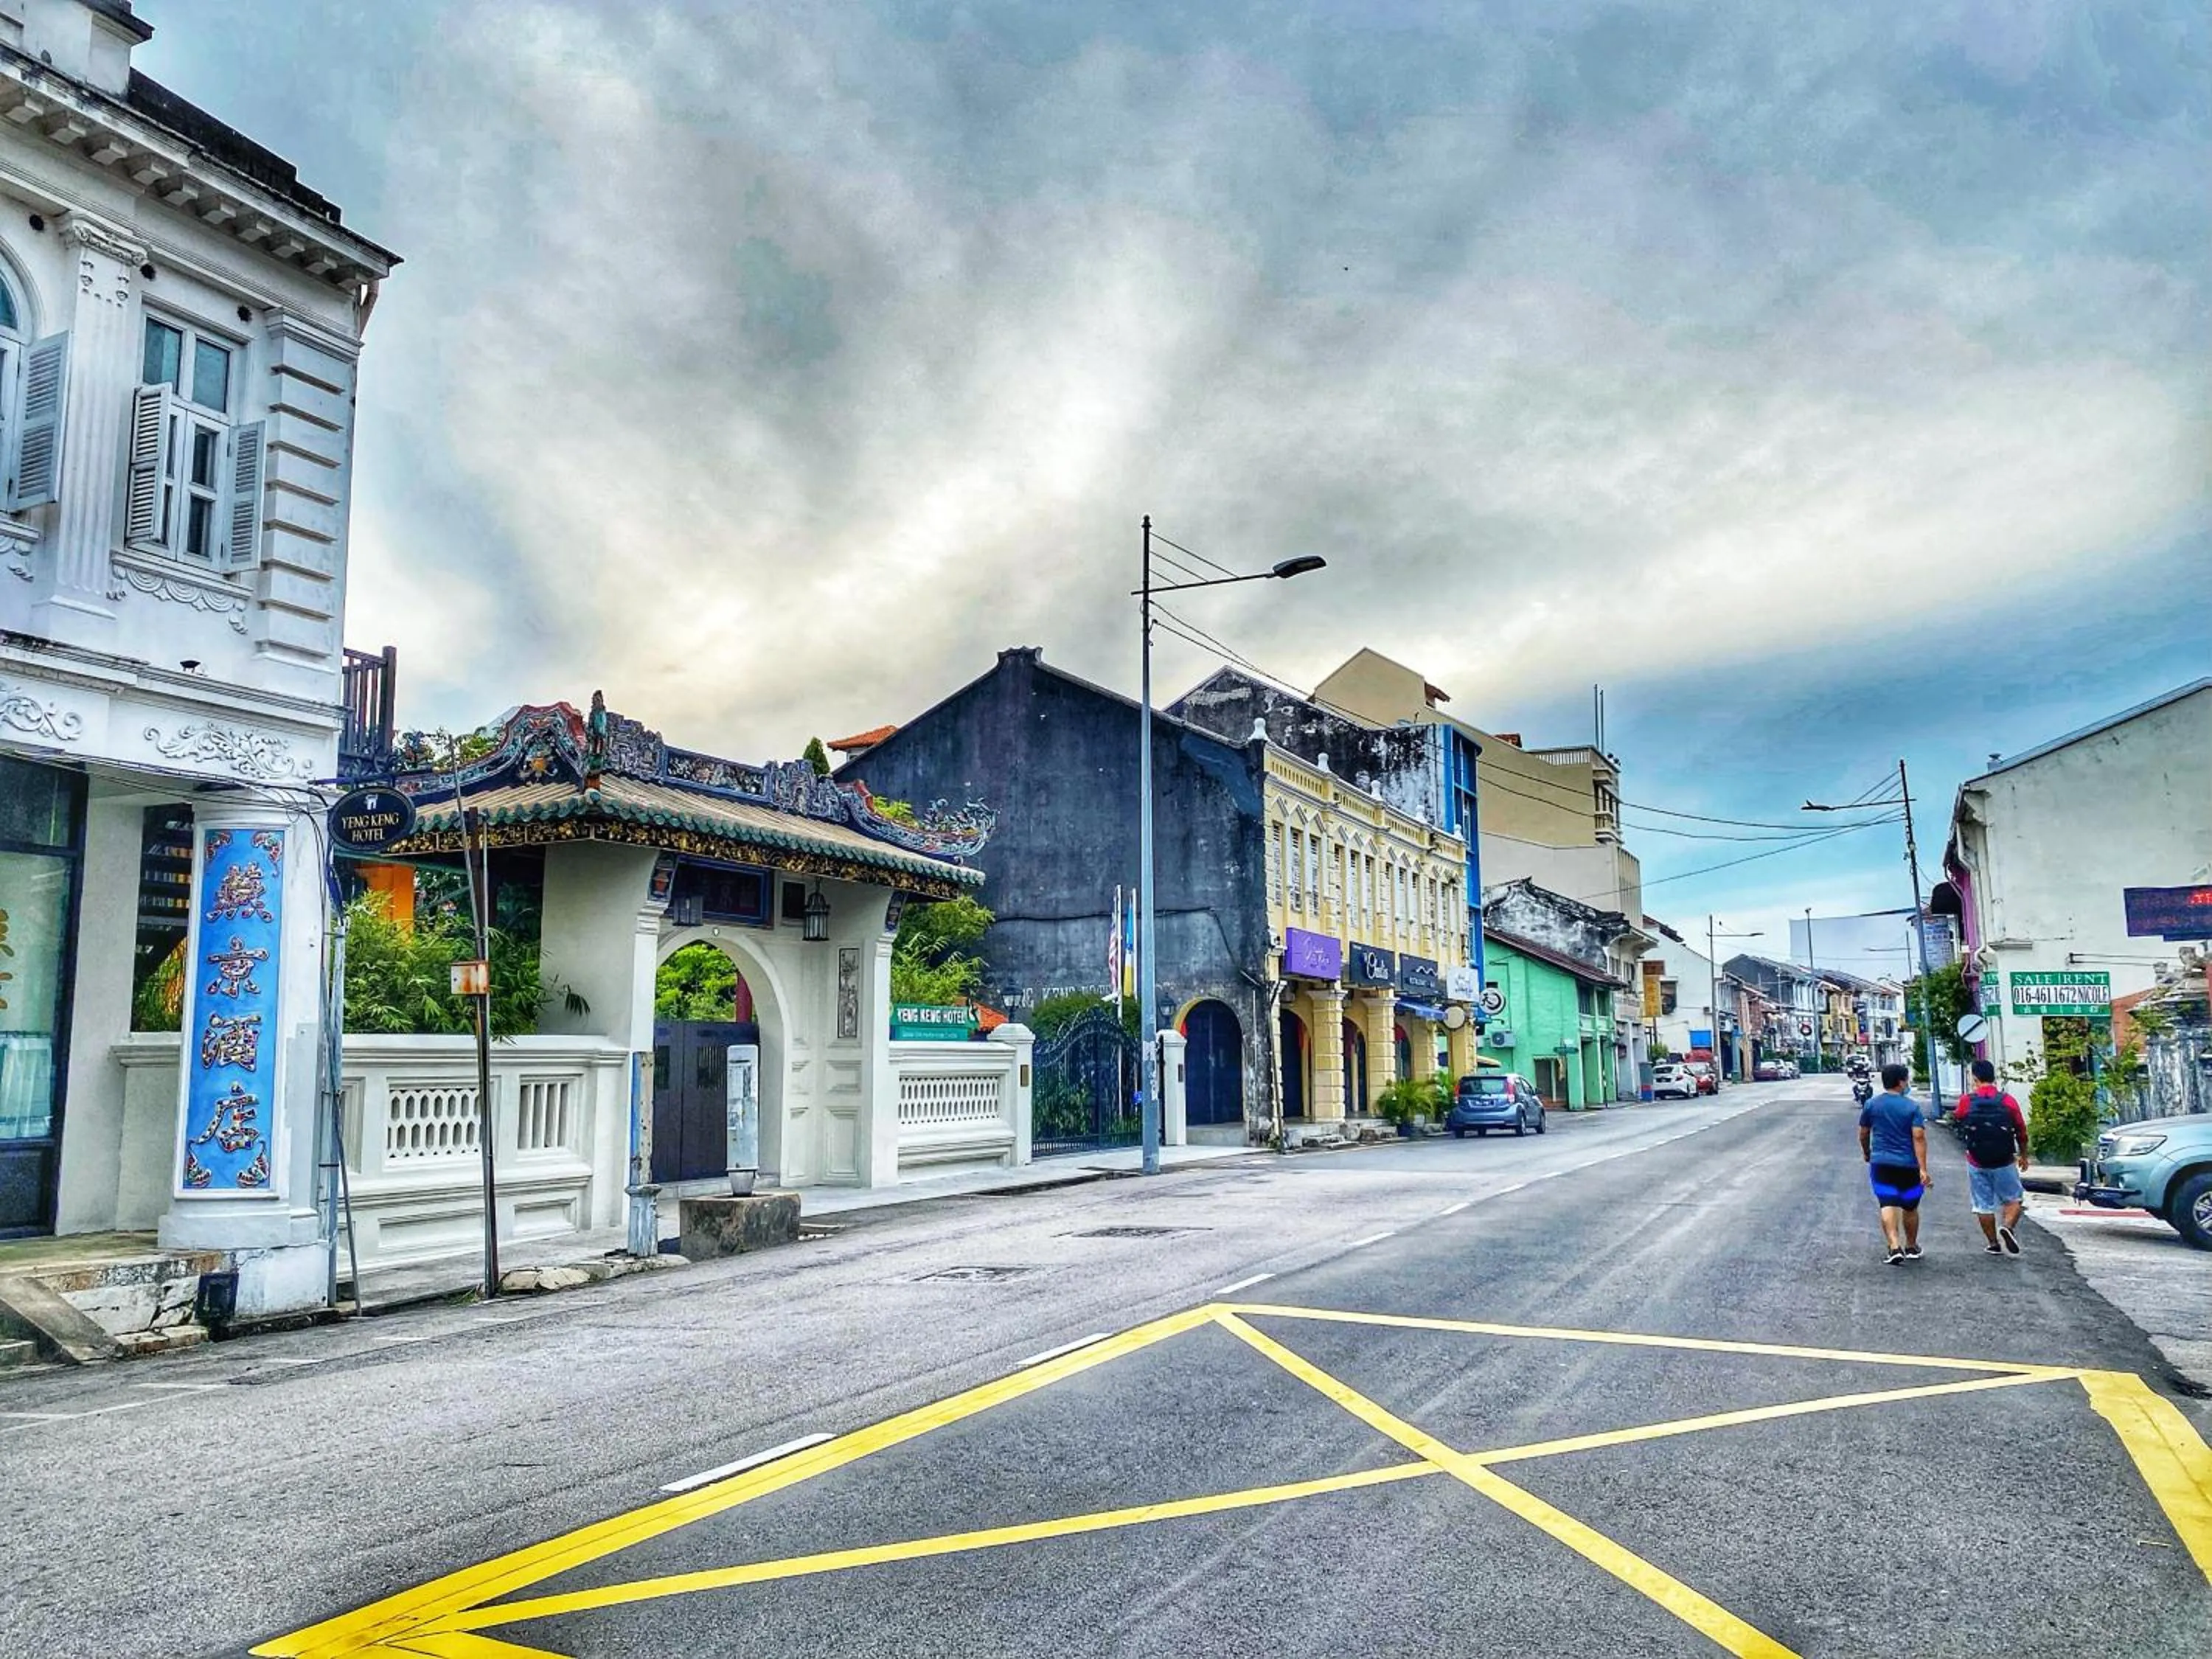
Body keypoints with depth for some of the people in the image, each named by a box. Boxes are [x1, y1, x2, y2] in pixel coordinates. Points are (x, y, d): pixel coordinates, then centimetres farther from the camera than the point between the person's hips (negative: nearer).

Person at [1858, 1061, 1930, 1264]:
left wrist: (1867, 1154, 28)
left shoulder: (1871, 1105, 1)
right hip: (1908, 1164, 0)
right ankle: (1912, 1247, 30)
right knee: (1910, 1208, 16)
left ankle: (1895, 1246, -22)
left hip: (1881, 1163, 1)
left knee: (1887, 1205, -5)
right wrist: (1923, 1169, -16)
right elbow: (1919, 1137, -14)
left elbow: (1863, 1134, 9)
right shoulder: (1912, 1107, -6)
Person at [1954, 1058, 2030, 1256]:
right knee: (2014, 1199, 14)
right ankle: (2008, 1227, -10)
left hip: (1977, 1163, 1)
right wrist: (2023, 1155, 17)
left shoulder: (1966, 1101, -6)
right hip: (2004, 1163, -1)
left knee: (1983, 1205, 11)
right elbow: (2021, 1132, 1)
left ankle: (1993, 1244, 16)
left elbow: (1958, 1119, 16)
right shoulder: (2008, 1101, -7)